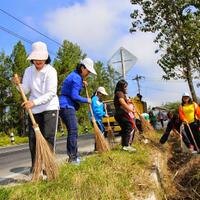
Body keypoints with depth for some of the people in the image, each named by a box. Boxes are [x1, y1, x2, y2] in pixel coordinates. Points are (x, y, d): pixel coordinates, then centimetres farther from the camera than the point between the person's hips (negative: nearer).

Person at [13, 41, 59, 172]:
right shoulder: (29, 71, 4)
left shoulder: (51, 71, -12)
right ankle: (35, 166, 19)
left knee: (48, 137, -7)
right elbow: (26, 90, 0)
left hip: (49, 108, -5)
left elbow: (51, 93, -20)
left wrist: (34, 102, -30)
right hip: (34, 110, 5)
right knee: (33, 138, 6)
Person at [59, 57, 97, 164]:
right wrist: (86, 100, -5)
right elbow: (74, 96, -19)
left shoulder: (75, 75, 17)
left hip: (66, 107, 11)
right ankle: (72, 157, -8)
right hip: (67, 106, -11)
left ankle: (73, 156, 19)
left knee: (72, 131, 12)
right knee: (73, 131, -11)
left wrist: (81, 84, 16)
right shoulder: (76, 78, -14)